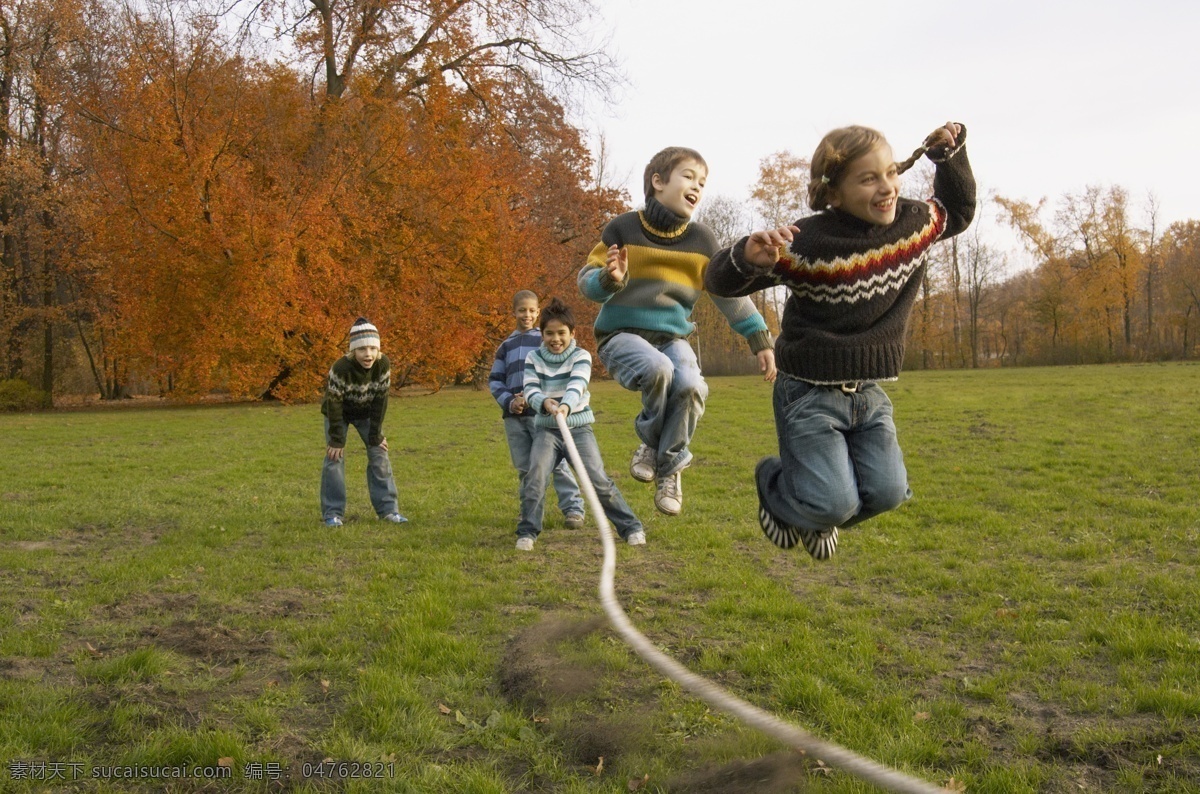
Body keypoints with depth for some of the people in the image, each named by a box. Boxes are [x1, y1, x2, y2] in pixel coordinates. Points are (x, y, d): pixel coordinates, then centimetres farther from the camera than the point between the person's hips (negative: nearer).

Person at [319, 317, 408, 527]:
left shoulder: (383, 365, -26)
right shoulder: (340, 368, -35)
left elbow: (380, 400, -17)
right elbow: (334, 405, -26)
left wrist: (375, 435, -15)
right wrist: (337, 439, -22)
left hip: (367, 413, 3)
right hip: (339, 414, -3)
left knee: (379, 454, -4)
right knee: (335, 457, -10)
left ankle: (387, 508, 2)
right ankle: (332, 513, -2)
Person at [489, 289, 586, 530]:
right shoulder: (505, 346, 16)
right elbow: (494, 380, 14)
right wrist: (509, 401, -5)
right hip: (514, 415, 4)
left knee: (556, 462, -10)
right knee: (524, 467, 8)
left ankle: (573, 508, -9)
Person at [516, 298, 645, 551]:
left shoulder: (581, 356, -4)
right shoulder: (534, 359, 3)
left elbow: (577, 385, -23)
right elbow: (530, 390, -10)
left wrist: (566, 405, -45)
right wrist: (544, 402, -34)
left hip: (579, 427, -1)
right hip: (547, 428, 2)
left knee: (598, 479, -9)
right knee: (535, 476, -18)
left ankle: (631, 527, 3)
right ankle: (527, 531, -4)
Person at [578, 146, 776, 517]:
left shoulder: (701, 239, 2)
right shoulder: (623, 228, -7)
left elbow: (731, 292, 9)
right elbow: (587, 280, -4)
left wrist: (760, 340, 6)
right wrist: (609, 280, -28)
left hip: (673, 337, 3)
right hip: (622, 334, -3)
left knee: (691, 386, -28)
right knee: (657, 369, -36)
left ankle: (670, 464, -1)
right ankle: (650, 440, -4)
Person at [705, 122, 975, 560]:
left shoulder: (915, 223, -2)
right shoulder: (807, 244, -21)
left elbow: (958, 211, 23)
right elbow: (719, 280, -18)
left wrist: (951, 155, 7)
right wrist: (748, 257, -41)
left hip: (870, 393, 6)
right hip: (810, 393, -6)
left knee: (887, 491, -1)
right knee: (834, 502, -11)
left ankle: (818, 519, 33)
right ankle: (774, 484, 25)